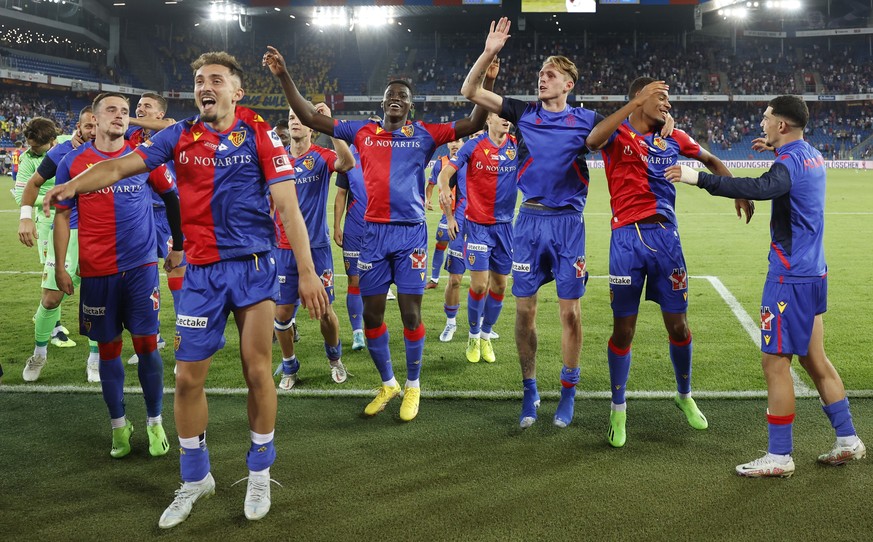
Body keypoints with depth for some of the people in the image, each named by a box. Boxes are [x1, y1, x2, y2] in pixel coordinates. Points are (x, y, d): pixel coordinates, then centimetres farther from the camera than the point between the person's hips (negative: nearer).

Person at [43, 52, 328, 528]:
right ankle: (195, 479, 25)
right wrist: (74, 185, -24)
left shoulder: (259, 134, -4)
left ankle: (259, 474, 23)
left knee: (257, 371, 2)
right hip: (201, 273, 3)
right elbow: (121, 166, -5)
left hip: (253, 267, -2)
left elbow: (288, 206, -7)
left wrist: (307, 273, -11)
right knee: (188, 377, 5)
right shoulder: (179, 137, 4)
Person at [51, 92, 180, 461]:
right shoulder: (73, 162, 0)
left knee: (146, 344, 1)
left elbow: (172, 198, 14)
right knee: (109, 348, 8)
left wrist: (177, 246, 16)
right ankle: (119, 425, 22)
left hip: (141, 267, 0)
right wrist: (60, 267, 1)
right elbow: (63, 215, 5)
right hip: (96, 272, 0)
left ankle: (155, 423, 16)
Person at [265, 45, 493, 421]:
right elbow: (310, 118, 10)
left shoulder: (425, 134, 4)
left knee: (410, 313, -1)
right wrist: (284, 76, 4)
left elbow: (473, 124, -1)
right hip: (374, 233, 2)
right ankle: (388, 384, 25)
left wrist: (486, 82, -14)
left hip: (411, 232, -2)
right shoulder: (362, 132, 8)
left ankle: (413, 386, 18)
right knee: (371, 313, 6)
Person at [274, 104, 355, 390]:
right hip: (284, 248, 2)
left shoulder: (321, 156, -4)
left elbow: (348, 163, -28)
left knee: (325, 311, 3)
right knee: (283, 312, 2)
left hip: (317, 246, -2)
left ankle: (335, 358, 29)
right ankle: (289, 367, 22)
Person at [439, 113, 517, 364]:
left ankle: (486, 335, 28)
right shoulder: (474, 145, -7)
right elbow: (448, 169, -15)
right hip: (477, 225, -3)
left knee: (499, 285, 8)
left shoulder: (517, 145, 1)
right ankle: (473, 336, 17)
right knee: (479, 285, -7)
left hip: (505, 225, 4)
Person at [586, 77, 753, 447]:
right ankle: (618, 410, 18)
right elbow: (592, 141, -28)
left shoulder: (672, 138, 11)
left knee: (678, 325, 9)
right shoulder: (617, 134, -3)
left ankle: (685, 396, 34)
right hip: (627, 237, -4)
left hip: (665, 235, 4)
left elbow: (711, 161, 27)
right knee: (624, 329, 1)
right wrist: (636, 103, -30)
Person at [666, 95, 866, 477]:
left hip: (790, 279, -10)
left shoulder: (790, 162, -18)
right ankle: (848, 441, 26)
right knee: (814, 359, 18)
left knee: (775, 362, -2)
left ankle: (779, 457, 6)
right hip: (813, 273, 10)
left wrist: (699, 178, -43)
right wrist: (777, 149, 41)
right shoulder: (811, 155, 11)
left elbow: (759, 188, -40)